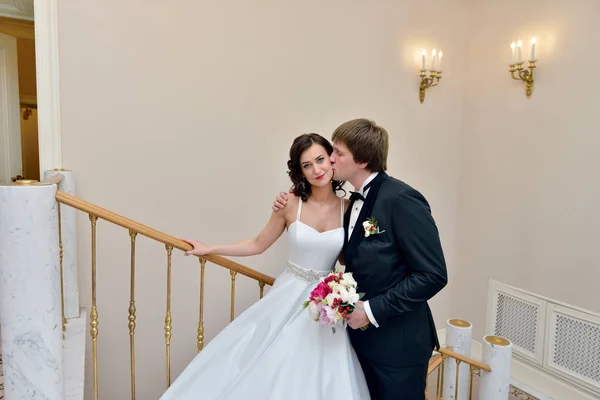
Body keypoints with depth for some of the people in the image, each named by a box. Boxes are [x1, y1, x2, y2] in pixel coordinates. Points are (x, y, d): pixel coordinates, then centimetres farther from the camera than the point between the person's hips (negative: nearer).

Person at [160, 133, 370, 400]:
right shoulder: (291, 203, -9)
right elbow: (258, 245, 3)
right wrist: (208, 249, 6)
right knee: (266, 369, 9)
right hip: (289, 298, 0)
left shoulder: (349, 208, -6)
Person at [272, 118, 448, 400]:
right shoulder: (356, 200, 4)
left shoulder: (401, 199, -21)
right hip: (363, 336, 8)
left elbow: (433, 275, -22)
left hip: (398, 342, -7)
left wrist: (373, 310, -20)